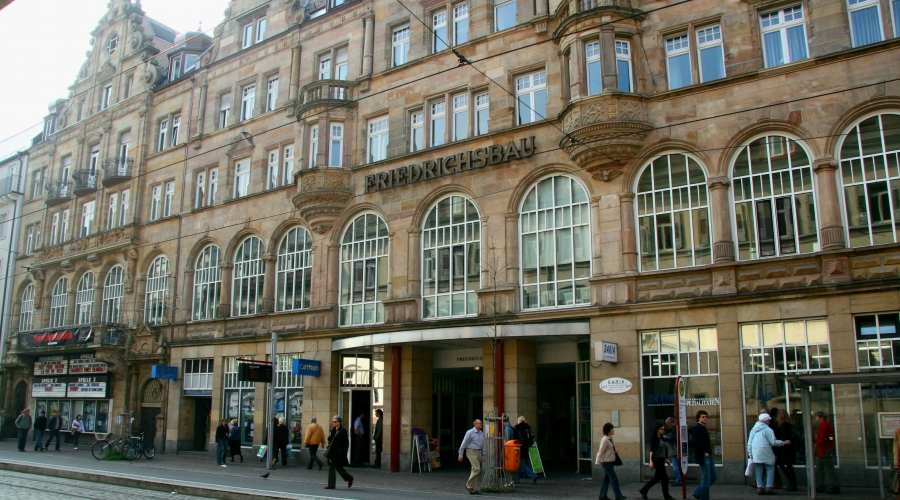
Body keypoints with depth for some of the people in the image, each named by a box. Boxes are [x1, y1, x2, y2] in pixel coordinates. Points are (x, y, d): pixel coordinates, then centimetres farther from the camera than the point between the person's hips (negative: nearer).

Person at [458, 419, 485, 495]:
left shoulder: (481, 433, 11)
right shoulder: (470, 432, -9)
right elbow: (463, 444, -7)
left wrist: (483, 454, 10)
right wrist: (460, 455, -7)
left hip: (478, 452, 7)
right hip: (471, 452, -7)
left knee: (475, 470, 9)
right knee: (477, 469, -16)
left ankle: (471, 488, 16)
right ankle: (469, 485, -4)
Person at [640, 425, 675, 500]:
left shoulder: (663, 438, 12)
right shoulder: (654, 438, -12)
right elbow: (651, 450, -16)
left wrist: (666, 458, 18)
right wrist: (651, 461, -21)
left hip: (661, 460, 9)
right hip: (657, 460, -9)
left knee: (657, 478, 13)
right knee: (664, 478, -4)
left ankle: (643, 491, 23)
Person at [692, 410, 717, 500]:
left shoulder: (703, 428, 14)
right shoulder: (696, 428, -14)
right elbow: (695, 442, -24)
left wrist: (708, 452, 8)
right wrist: (704, 453, -19)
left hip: (708, 456, 10)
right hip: (703, 457, -10)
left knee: (714, 476, 15)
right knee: (706, 479, -3)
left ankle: (698, 493, 22)